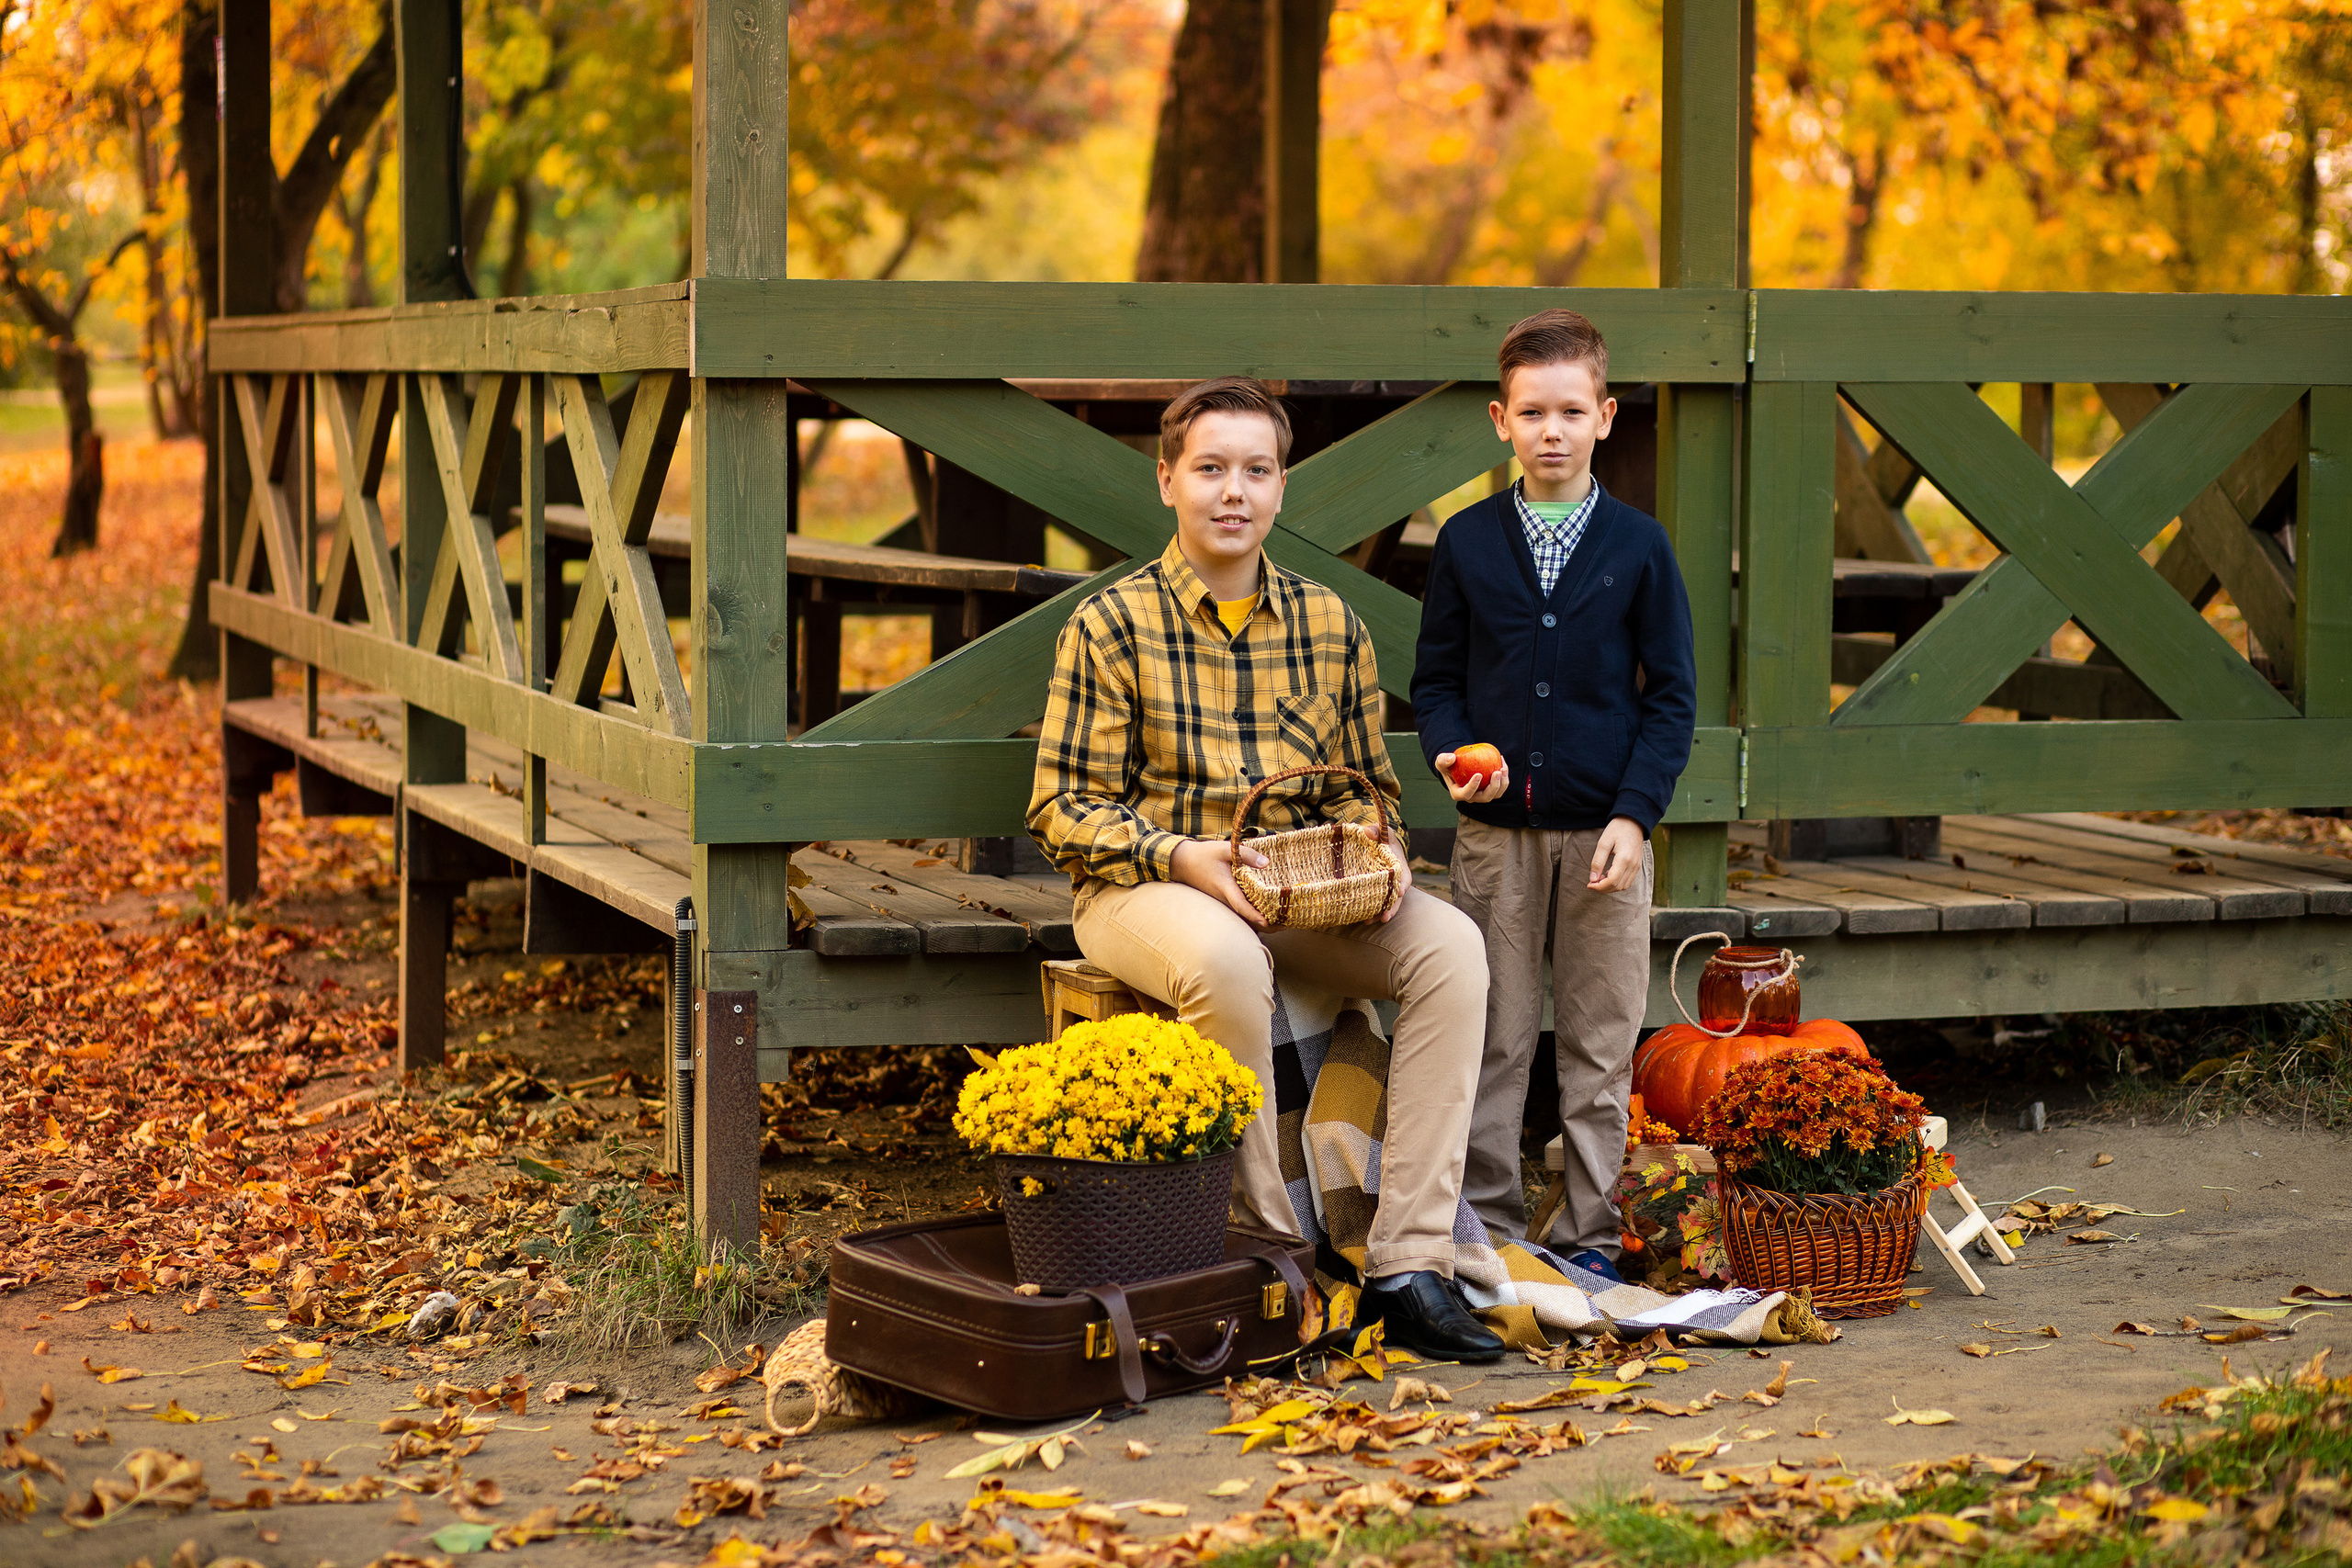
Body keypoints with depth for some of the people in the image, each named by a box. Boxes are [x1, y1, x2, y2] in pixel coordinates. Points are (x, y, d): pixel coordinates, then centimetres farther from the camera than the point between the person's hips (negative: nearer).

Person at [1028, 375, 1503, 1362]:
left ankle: (1408, 1267, -24)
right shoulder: (1113, 624, -2)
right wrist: (1183, 858, -21)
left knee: (1449, 945, -23)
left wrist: (1367, 840, -6)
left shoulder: (1331, 625, 10)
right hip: (1142, 889, -4)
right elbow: (1064, 810, -5)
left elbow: (1365, 785, 18)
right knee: (1226, 956, -39)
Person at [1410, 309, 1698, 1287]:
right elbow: (1435, 681, 9)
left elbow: (1672, 694, 2)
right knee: (1491, 1039, 4)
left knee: (1599, 1043, 5)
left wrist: (1635, 813, -9)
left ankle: (1590, 1232, 14)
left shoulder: (1639, 546, 1)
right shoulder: (1467, 542, 4)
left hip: (1604, 830, -1)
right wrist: (1452, 756, -11)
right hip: (1494, 831, 1)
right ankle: (1486, 1226, 13)